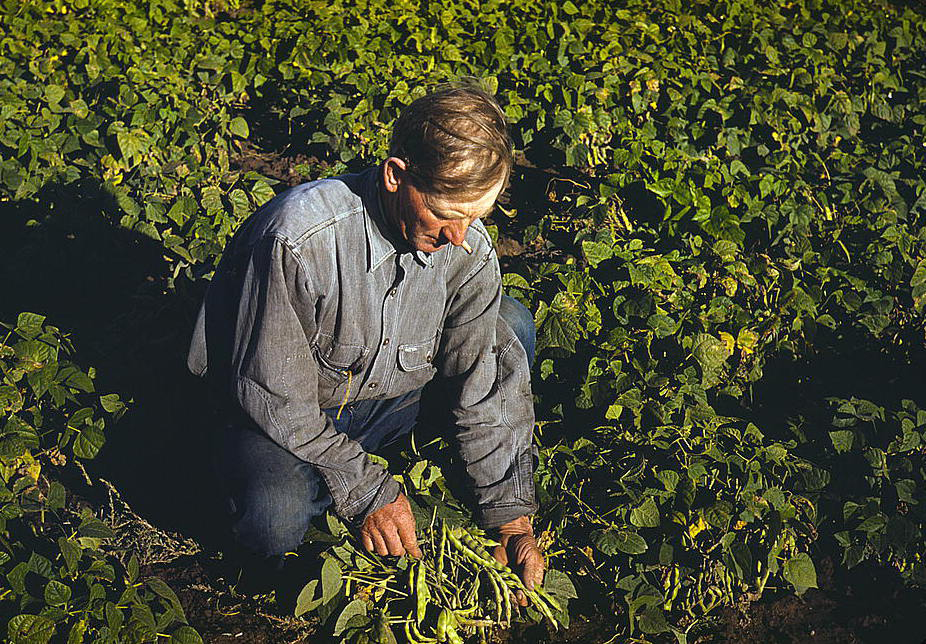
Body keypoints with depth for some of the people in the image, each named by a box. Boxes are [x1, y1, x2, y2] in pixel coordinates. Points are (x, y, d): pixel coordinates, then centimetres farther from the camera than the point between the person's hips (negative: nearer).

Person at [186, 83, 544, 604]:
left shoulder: (470, 251, -16)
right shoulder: (298, 238, -33)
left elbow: (485, 387, -9)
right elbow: (275, 397, -25)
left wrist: (512, 517, -12)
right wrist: (368, 493, -25)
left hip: (390, 400, 5)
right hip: (289, 417, -4)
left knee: (510, 324, -10)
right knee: (274, 522, -35)